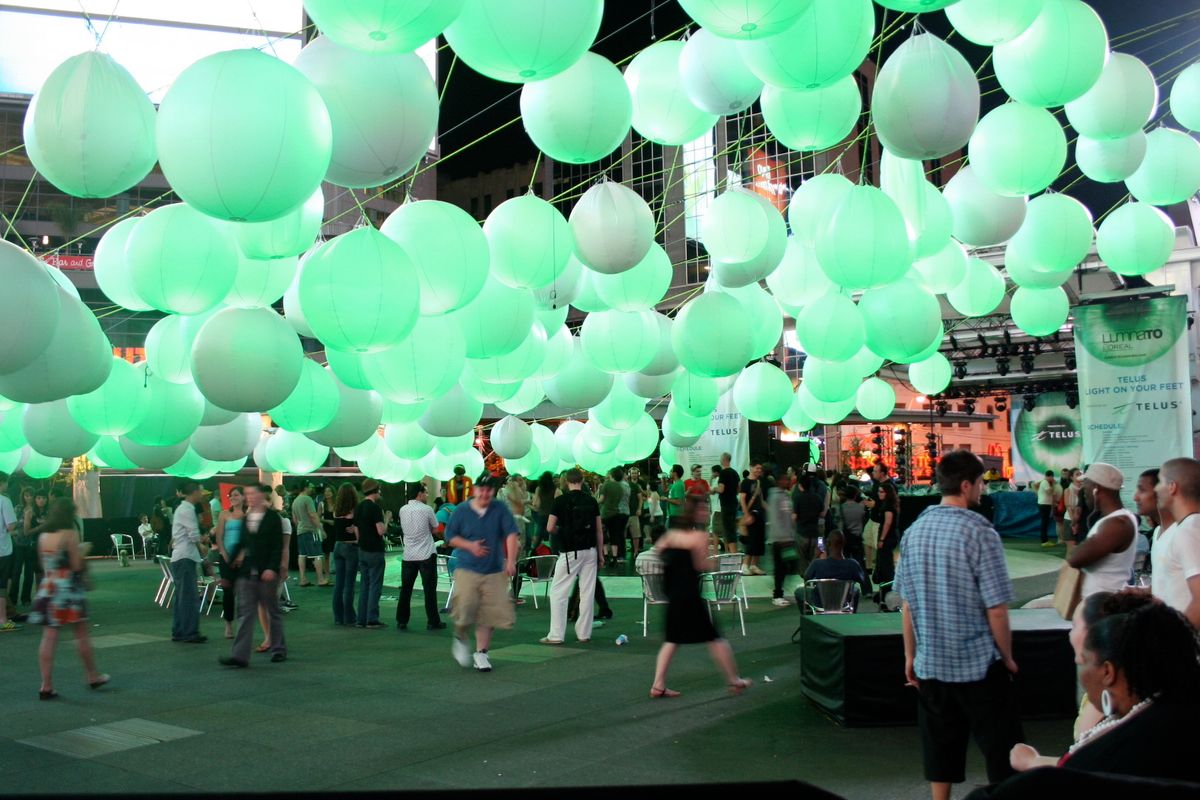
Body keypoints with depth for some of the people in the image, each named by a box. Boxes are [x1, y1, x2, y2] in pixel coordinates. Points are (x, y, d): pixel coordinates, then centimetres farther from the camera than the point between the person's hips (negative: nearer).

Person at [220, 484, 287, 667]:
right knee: (245, 612, -2)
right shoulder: (245, 518, 11)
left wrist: (272, 568, -18)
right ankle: (240, 655, -6)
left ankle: (279, 649, 21)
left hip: (267, 571, -5)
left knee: (273, 611, 8)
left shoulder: (273, 517, -5)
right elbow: (244, 543, 18)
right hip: (247, 571, 5)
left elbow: (278, 546, -10)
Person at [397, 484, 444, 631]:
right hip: (426, 555, -4)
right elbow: (435, 529, -1)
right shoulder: (426, 509, -11)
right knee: (429, 590, 2)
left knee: (405, 589, 10)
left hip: (408, 556, 4)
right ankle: (433, 622, 6)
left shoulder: (403, 510, 3)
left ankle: (401, 622, 12)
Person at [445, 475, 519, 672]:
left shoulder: (500, 510, 2)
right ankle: (460, 639, 20)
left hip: (494, 571, 1)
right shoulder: (462, 510, 0)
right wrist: (469, 546, -10)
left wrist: (511, 561, -17)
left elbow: (511, 534, -5)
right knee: (465, 608, -12)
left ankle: (481, 653, 16)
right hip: (467, 570, -1)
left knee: (489, 614, 0)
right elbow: (450, 536, 6)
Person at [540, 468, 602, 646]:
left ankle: (556, 635, 0)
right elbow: (599, 530, 5)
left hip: (570, 552, -4)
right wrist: (600, 553, 13)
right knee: (587, 593, 8)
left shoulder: (561, 501, -7)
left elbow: (550, 528, -8)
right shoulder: (591, 501, 3)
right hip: (590, 551, 4)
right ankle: (584, 633, 11)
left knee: (558, 593, 3)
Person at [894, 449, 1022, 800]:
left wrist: (910, 655, 14)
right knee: (1001, 752, 5)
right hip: (979, 665, -5)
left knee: (940, 751, 12)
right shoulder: (979, 532, -15)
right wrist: (1007, 657, -1)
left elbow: (906, 603, 5)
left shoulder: (914, 531, 1)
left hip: (930, 665, 5)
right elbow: (996, 609, -15)